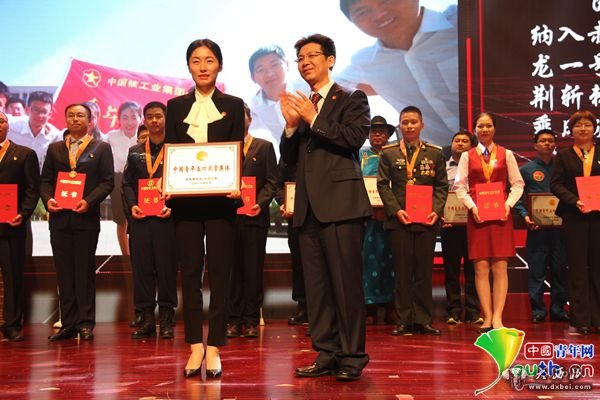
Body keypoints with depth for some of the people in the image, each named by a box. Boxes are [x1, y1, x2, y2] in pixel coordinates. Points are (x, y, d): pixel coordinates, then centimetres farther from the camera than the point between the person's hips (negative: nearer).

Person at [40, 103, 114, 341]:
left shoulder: (101, 148, 7)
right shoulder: (54, 149, 16)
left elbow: (107, 182, -1)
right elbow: (45, 180, 13)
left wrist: (89, 201, -15)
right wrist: (48, 199, -7)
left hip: (86, 217, -3)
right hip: (59, 217, 3)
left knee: (85, 271, 0)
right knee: (64, 272, 5)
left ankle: (86, 323, 6)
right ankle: (68, 324, 10)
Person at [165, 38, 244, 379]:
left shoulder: (233, 106, 7)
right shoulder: (176, 106, 12)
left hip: (220, 199, -2)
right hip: (185, 200, 2)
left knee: (220, 273, 0)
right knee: (190, 273, 5)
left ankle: (214, 348, 7)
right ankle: (195, 345, 14)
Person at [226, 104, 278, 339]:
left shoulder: (264, 147, 10)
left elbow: (271, 181, 4)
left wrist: (260, 203, -11)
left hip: (254, 216, -1)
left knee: (253, 269, 1)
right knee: (232, 269, 2)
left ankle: (251, 320, 7)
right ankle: (234, 319, 9)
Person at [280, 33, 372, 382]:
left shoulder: (352, 99, 4)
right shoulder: (300, 105, 18)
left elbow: (355, 137, -12)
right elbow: (290, 158, 15)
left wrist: (313, 119, -9)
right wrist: (292, 125, -2)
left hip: (341, 202, -6)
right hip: (309, 205, 6)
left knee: (347, 282, -4)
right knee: (316, 285, 8)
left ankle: (352, 357, 5)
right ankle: (326, 354, 16)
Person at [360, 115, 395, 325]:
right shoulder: (360, 156, 16)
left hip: (390, 215, 0)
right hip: (367, 215, 0)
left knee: (390, 256, -2)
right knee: (370, 256, -4)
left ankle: (391, 306, 3)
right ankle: (370, 307, -1)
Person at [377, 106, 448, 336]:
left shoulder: (435, 153, 10)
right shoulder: (388, 153, 7)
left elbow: (442, 186, 9)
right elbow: (383, 185, 2)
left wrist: (436, 210, -7)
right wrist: (396, 210, -10)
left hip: (426, 220, 1)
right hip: (398, 219, -1)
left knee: (424, 271, 4)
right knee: (402, 271, 2)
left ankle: (422, 320, 11)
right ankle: (403, 321, 8)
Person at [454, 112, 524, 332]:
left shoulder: (506, 154, 8)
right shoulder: (467, 156, 9)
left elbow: (517, 184, 6)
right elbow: (460, 186, 5)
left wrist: (508, 204, -9)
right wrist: (472, 206, -8)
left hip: (501, 214, 0)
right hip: (477, 215, 0)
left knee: (500, 268, -4)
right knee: (481, 268, -1)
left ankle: (497, 317, -2)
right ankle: (487, 317, 4)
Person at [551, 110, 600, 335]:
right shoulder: (563, 156, 8)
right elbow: (556, 185, -1)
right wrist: (575, 201, -15)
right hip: (574, 217, -1)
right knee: (577, 267, 2)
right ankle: (581, 320, 7)